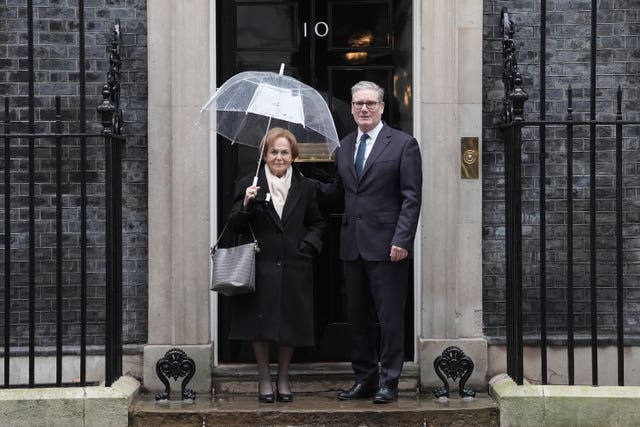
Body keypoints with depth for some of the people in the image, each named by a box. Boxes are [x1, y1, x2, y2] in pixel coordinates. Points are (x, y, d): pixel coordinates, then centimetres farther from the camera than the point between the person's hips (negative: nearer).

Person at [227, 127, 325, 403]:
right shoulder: (249, 185, 2)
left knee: (290, 324, 6)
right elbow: (236, 226, -1)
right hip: (260, 268, -1)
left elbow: (317, 224, 16)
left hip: (293, 268, 1)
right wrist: (246, 205, -19)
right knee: (260, 325, 2)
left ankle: (283, 378, 22)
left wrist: (309, 245, -1)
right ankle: (264, 379, 17)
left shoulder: (305, 188, 8)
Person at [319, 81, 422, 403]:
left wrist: (402, 240, -16)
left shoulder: (403, 144, -3)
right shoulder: (344, 147, 15)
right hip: (352, 245, 6)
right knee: (357, 317, 11)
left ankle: (388, 383, 7)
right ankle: (364, 379, 21)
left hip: (386, 246, -6)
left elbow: (411, 197, -8)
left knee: (390, 317, -1)